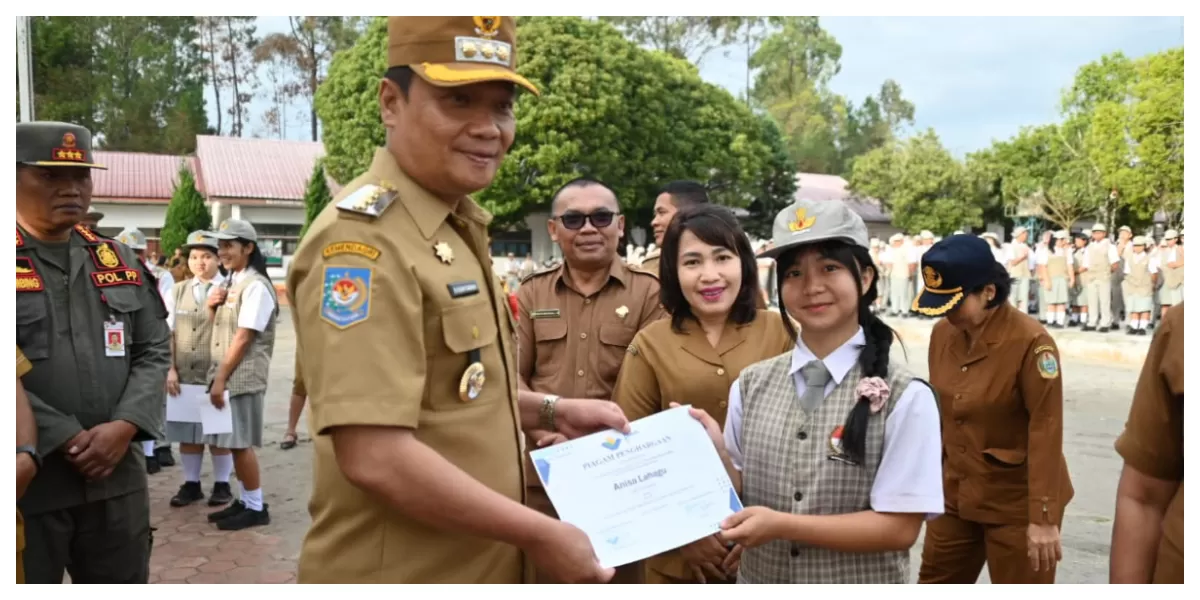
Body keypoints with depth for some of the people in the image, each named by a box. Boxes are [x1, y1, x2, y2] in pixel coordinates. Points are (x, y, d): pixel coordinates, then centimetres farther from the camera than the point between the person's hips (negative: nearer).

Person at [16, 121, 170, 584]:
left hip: (116, 476, 5)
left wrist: (123, 428, -8)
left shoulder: (119, 261, 11)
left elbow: (155, 351, 8)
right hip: (26, 479, -4)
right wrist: (68, 440, -16)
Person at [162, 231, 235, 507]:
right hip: (183, 375, 4)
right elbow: (167, 333, 6)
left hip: (217, 375, -4)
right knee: (187, 432, 10)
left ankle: (221, 484, 18)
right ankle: (191, 484, 22)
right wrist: (170, 369, 0)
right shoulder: (177, 291, 10)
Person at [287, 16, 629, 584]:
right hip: (398, 572, -9)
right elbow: (374, 458, -28)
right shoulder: (363, 237, -22)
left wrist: (551, 411, 8)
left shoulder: (457, 228, 8)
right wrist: (539, 534, -20)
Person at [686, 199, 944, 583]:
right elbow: (741, 499, 0)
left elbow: (899, 528, -15)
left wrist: (781, 525, -21)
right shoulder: (749, 385, -7)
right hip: (758, 583, 3)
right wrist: (717, 452, -18)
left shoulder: (905, 396, -16)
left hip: (860, 587, -3)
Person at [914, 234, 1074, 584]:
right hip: (956, 495, 6)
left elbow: (1046, 433, -20)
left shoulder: (1031, 342, -21)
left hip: (1017, 503, -6)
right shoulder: (942, 334, -2)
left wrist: (1044, 517, -20)